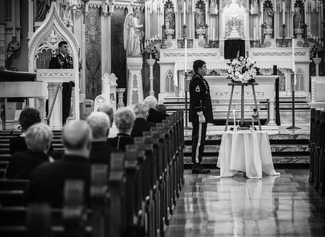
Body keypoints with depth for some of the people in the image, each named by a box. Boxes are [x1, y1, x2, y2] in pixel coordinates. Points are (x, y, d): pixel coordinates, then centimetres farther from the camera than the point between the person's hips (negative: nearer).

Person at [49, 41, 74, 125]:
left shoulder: (70, 58, 16)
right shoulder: (55, 58, -3)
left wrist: (72, 84, 11)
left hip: (68, 85, 6)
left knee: (67, 104, 5)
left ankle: (64, 121, 12)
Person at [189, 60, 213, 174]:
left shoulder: (200, 79, 17)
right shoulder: (196, 80, -15)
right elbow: (196, 99, -21)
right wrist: (200, 114, -22)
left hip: (201, 116, 10)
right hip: (199, 116, -10)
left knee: (199, 140, 12)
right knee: (198, 140, -8)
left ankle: (197, 164, 17)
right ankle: (196, 165, -5)